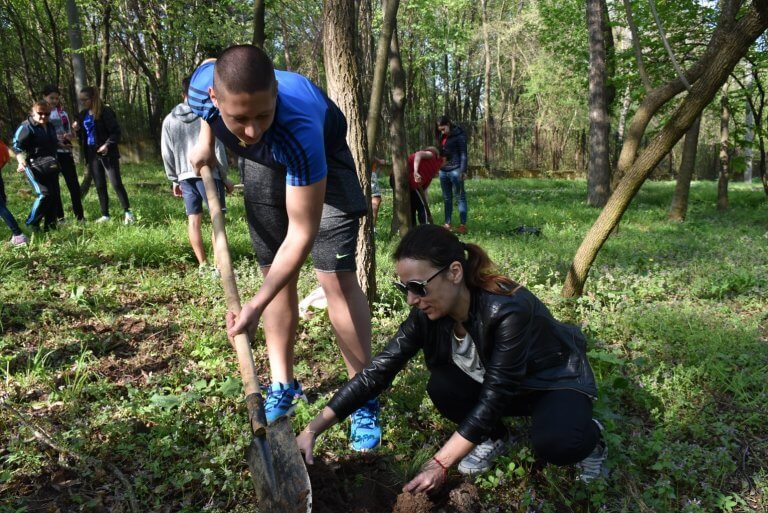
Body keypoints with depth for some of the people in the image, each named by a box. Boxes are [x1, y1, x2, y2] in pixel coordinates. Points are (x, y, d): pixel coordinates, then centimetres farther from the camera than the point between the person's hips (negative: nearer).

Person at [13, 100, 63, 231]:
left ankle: (50, 224, 16)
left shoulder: (50, 127, 15)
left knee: (54, 194, 6)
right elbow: (17, 147, -16)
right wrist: (21, 162, -29)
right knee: (43, 194, -16)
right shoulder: (26, 127, -9)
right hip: (34, 166, -8)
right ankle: (32, 223, -2)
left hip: (50, 166, 8)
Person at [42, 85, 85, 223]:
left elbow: (70, 131, 14)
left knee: (73, 183, 0)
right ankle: (59, 216, 11)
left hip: (65, 152, 3)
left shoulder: (63, 112, 10)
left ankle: (79, 215, 5)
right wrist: (56, 142, -17)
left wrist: (69, 136, -9)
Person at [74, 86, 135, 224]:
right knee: (99, 186, 9)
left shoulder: (105, 112, -10)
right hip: (92, 154, 7)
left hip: (107, 154, -7)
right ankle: (105, 215, 14)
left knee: (116, 183, -7)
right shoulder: (83, 115, 11)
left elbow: (116, 132, -13)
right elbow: (83, 136, 18)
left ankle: (127, 212, 1)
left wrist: (107, 145, -25)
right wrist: (77, 130, -3)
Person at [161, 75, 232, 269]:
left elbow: (167, 154, 10)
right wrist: (224, 177, 3)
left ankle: (202, 264, 9)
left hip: (185, 176, 5)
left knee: (193, 219, 8)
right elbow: (217, 150, -6)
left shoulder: (169, 120, 9)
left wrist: (174, 180, 19)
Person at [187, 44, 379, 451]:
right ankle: (283, 385, 17)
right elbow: (209, 64, 1)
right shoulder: (202, 86, -29)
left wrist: (257, 305, -43)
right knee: (275, 274, 5)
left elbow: (301, 235, -41)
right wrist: (206, 140, 1)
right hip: (263, 166, 5)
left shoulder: (298, 130, -46)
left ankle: (364, 398, -3)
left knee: (337, 277, -14)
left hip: (322, 162, -5)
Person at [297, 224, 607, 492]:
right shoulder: (428, 314, -20)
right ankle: (496, 438, 5)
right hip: (496, 384, 5)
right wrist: (312, 430, -26)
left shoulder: (509, 311, -37)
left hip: (556, 380, -5)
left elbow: (493, 398, -34)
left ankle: (589, 436, 1)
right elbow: (378, 371, -21)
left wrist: (440, 464, -34)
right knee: (442, 386, -24)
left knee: (554, 444, -35)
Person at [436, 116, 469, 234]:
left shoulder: (459, 135, -7)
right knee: (446, 198, 9)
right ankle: (447, 224, 14)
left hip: (455, 170, -7)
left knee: (460, 197, -3)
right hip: (443, 170, 7)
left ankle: (463, 225, -2)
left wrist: (463, 171, -17)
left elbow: (463, 154, -11)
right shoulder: (442, 136, 12)